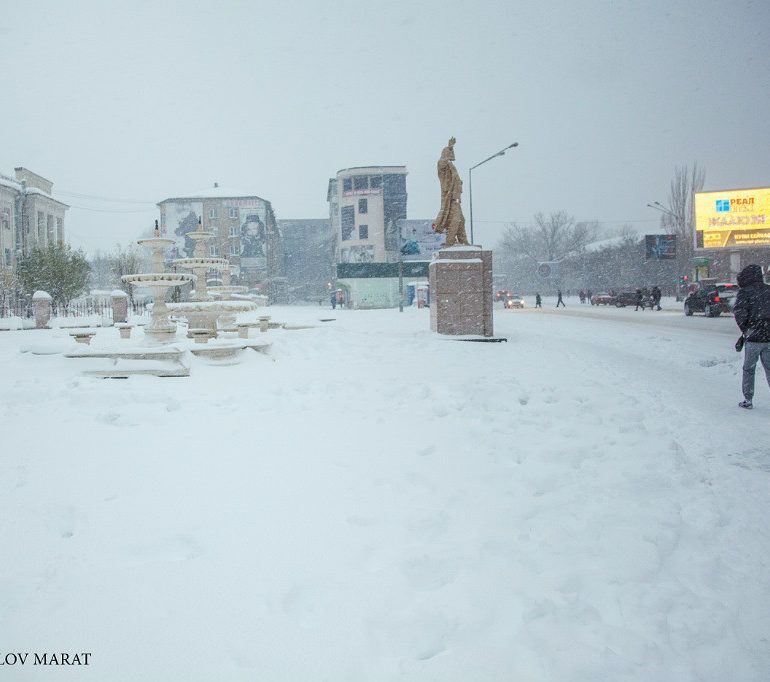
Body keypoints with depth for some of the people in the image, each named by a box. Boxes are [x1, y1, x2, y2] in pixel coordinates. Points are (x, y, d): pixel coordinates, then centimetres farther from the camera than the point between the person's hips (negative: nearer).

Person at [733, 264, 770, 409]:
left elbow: (739, 313, -17)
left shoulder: (745, 292, -8)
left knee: (749, 369, 9)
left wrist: (745, 330, -3)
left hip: (753, 337, -4)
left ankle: (748, 400, 12)